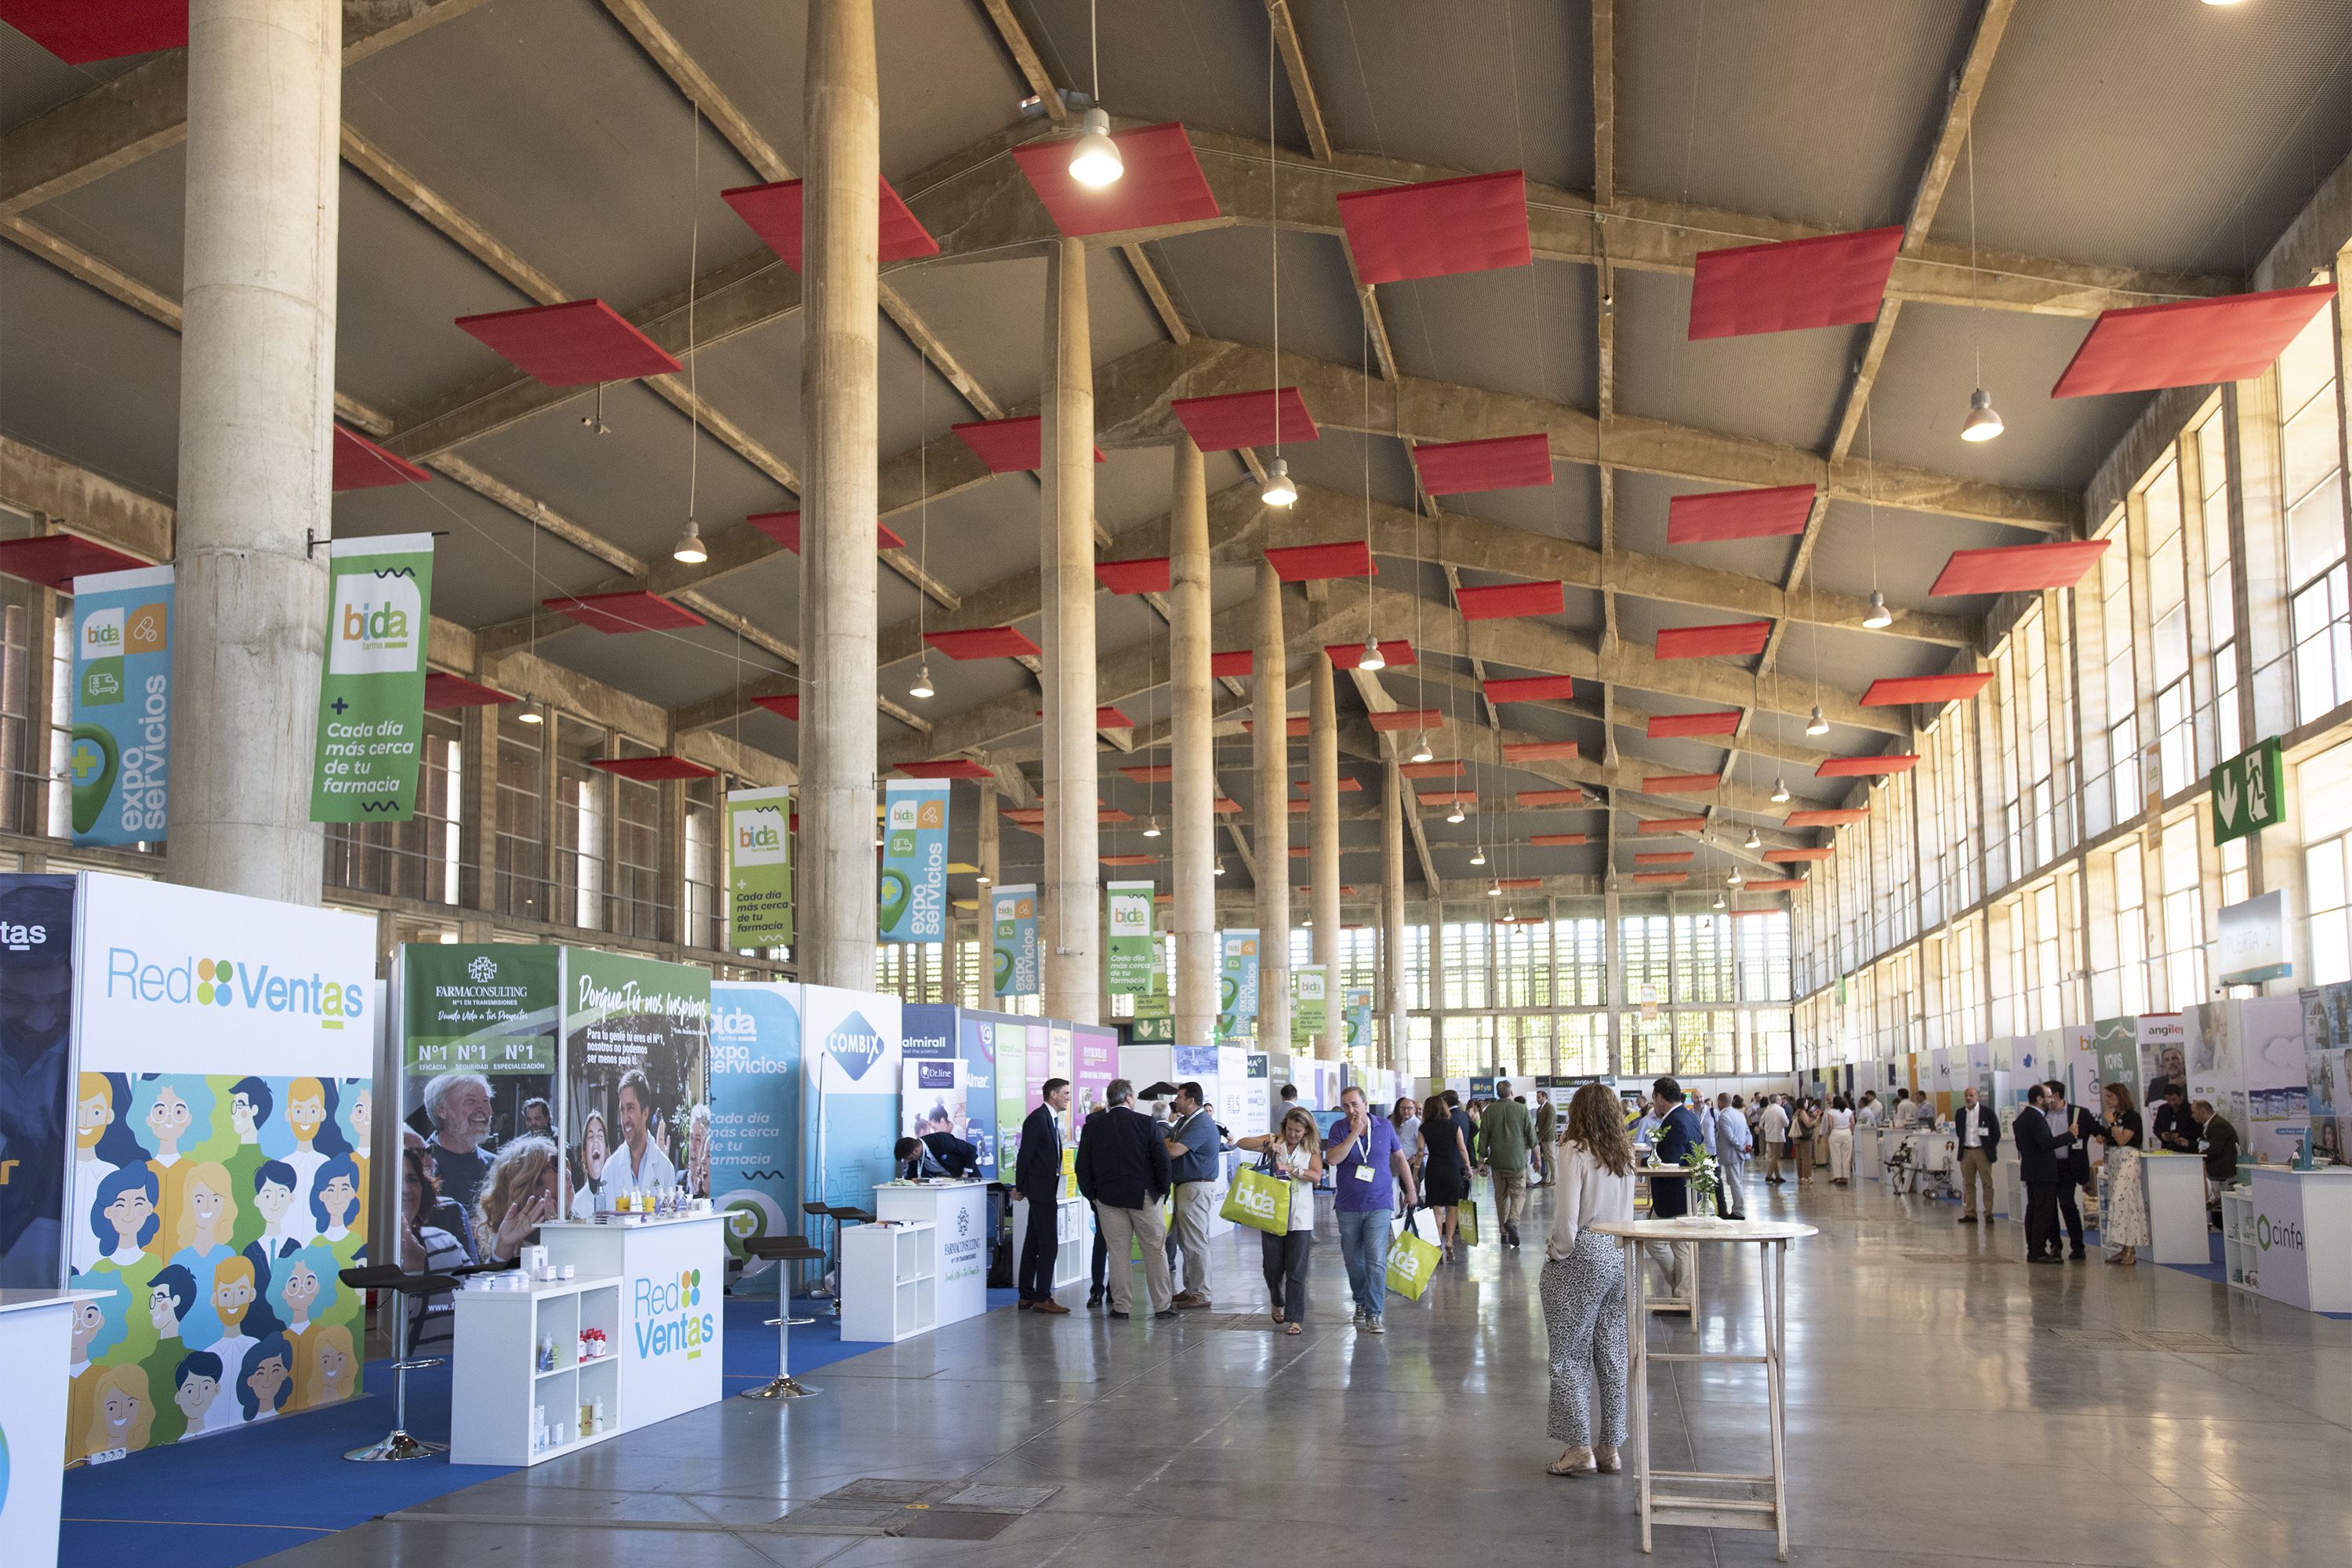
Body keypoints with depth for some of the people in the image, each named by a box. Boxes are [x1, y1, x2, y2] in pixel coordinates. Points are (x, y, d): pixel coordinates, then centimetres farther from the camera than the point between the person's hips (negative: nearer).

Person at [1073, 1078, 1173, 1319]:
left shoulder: (1092, 1126, 1)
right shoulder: (1145, 1123, -6)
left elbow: (1083, 1166, 4)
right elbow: (1162, 1159, -7)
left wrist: (1091, 1194, 14)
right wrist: (1162, 1189, 6)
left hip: (1108, 1198, 2)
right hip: (1144, 1196, -2)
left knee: (1117, 1253, 7)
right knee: (1155, 1250, 6)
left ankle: (1121, 1306, 8)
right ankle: (1161, 1305, 8)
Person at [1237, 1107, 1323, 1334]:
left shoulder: (1312, 1149, 4)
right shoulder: (1275, 1141, 5)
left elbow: (1317, 1176, -11)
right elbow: (1241, 1143, -5)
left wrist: (1290, 1168, -21)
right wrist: (1266, 1143, -21)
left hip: (1299, 1217, -1)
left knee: (1296, 1270, -3)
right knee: (1272, 1266, 7)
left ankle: (1295, 1319, 1)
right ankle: (1278, 1303, 35)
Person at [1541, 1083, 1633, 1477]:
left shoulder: (1574, 1150, -13)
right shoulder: (1623, 1155, 7)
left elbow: (1568, 1212, -17)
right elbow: (1626, 1212, 12)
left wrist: (1557, 1251, -4)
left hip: (1581, 1257, -7)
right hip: (1619, 1257, 7)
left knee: (1570, 1355, 2)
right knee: (1611, 1355, 11)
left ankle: (1580, 1448, 1)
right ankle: (1610, 1448, 16)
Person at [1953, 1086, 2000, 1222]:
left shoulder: (1987, 1112, -4)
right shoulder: (1960, 1113, 8)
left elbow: (1996, 1132, 1)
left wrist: (1991, 1148, 0)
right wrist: (1964, 1143, 10)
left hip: (1982, 1152, -4)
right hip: (1966, 1152, 4)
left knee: (1987, 1184, -1)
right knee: (1968, 1184, 6)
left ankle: (1988, 1214, 4)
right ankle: (1970, 1214, 10)